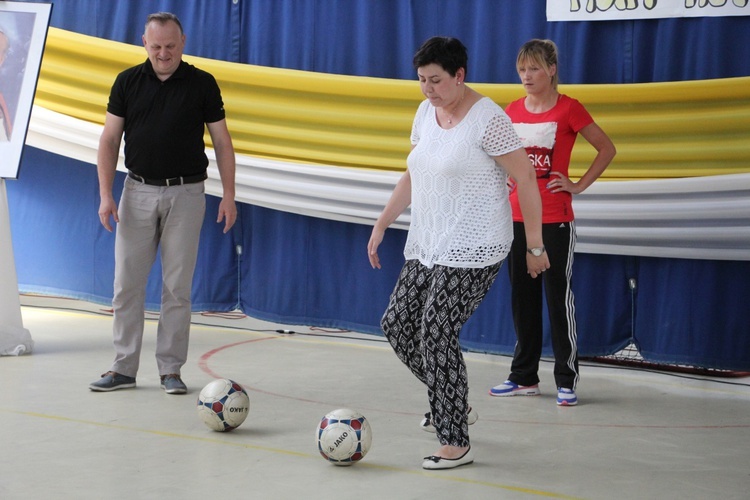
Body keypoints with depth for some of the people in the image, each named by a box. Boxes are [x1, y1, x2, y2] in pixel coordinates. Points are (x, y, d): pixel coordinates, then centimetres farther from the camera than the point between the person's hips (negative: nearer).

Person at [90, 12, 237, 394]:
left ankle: (170, 369, 10)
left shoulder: (202, 84, 0)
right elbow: (109, 139, 4)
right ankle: (123, 369, 10)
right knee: (127, 284, 2)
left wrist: (228, 195, -4)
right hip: (138, 192, 2)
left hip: (186, 194, -1)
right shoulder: (127, 82, 3)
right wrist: (106, 194, -4)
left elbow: (222, 142, 3)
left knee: (177, 287, 2)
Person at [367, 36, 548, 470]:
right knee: (397, 323, 6)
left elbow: (526, 180, -13)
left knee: (436, 334, -11)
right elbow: (412, 177, 18)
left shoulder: (487, 118, -15)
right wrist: (382, 225, 13)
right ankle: (453, 403, 26)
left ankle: (457, 444, 0)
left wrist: (535, 246, -12)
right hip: (428, 246, 8)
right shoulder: (426, 112, 8)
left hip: (473, 251, -8)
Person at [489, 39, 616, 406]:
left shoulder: (568, 109, -7)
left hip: (555, 219, -5)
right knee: (522, 298, 11)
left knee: (559, 297, -2)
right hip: (516, 217, 5)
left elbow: (607, 149, -2)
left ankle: (566, 381, 6)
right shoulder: (512, 111, 8)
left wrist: (579, 185, -6)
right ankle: (524, 377, 20)